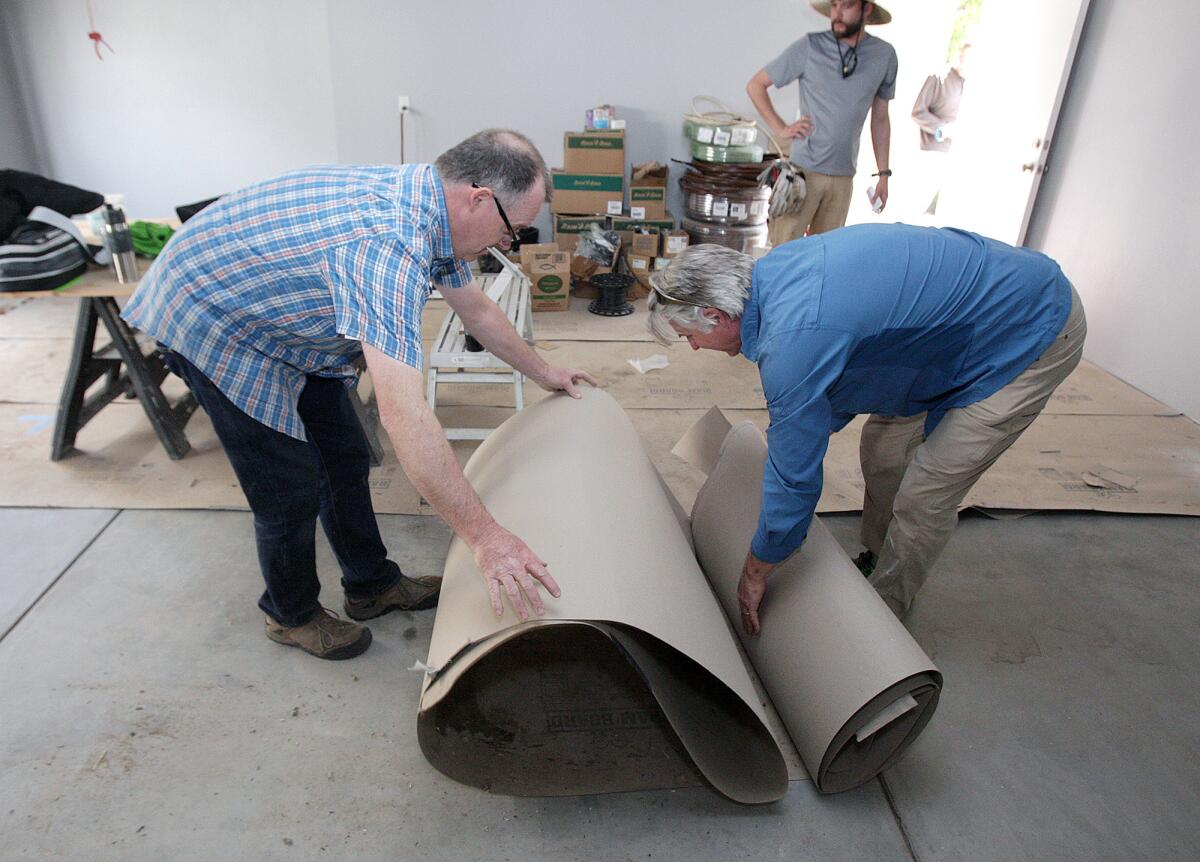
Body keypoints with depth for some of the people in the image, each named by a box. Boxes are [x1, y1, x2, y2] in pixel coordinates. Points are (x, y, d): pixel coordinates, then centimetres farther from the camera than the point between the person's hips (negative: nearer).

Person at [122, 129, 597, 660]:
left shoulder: (430, 204, -8)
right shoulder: (389, 243, -39)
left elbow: (475, 308, 9)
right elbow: (402, 414, -45)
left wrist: (542, 373, 19)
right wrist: (483, 536, -41)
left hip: (286, 321, 9)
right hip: (212, 322, -9)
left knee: (345, 459, 13)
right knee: (292, 491, -1)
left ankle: (371, 586, 31)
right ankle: (292, 614, 26)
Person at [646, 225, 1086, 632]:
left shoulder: (794, 339, -33)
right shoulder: (767, 273, -5)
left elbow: (794, 478, -24)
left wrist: (754, 575, -10)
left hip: (1033, 335, -9)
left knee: (925, 497, -4)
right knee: (882, 447, 14)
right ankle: (876, 562, 35)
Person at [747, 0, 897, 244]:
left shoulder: (885, 55, 3)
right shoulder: (809, 46, -4)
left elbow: (880, 119, 12)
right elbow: (755, 85, 3)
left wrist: (883, 174, 10)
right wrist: (780, 129, -6)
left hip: (843, 178, 3)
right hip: (803, 169, -3)